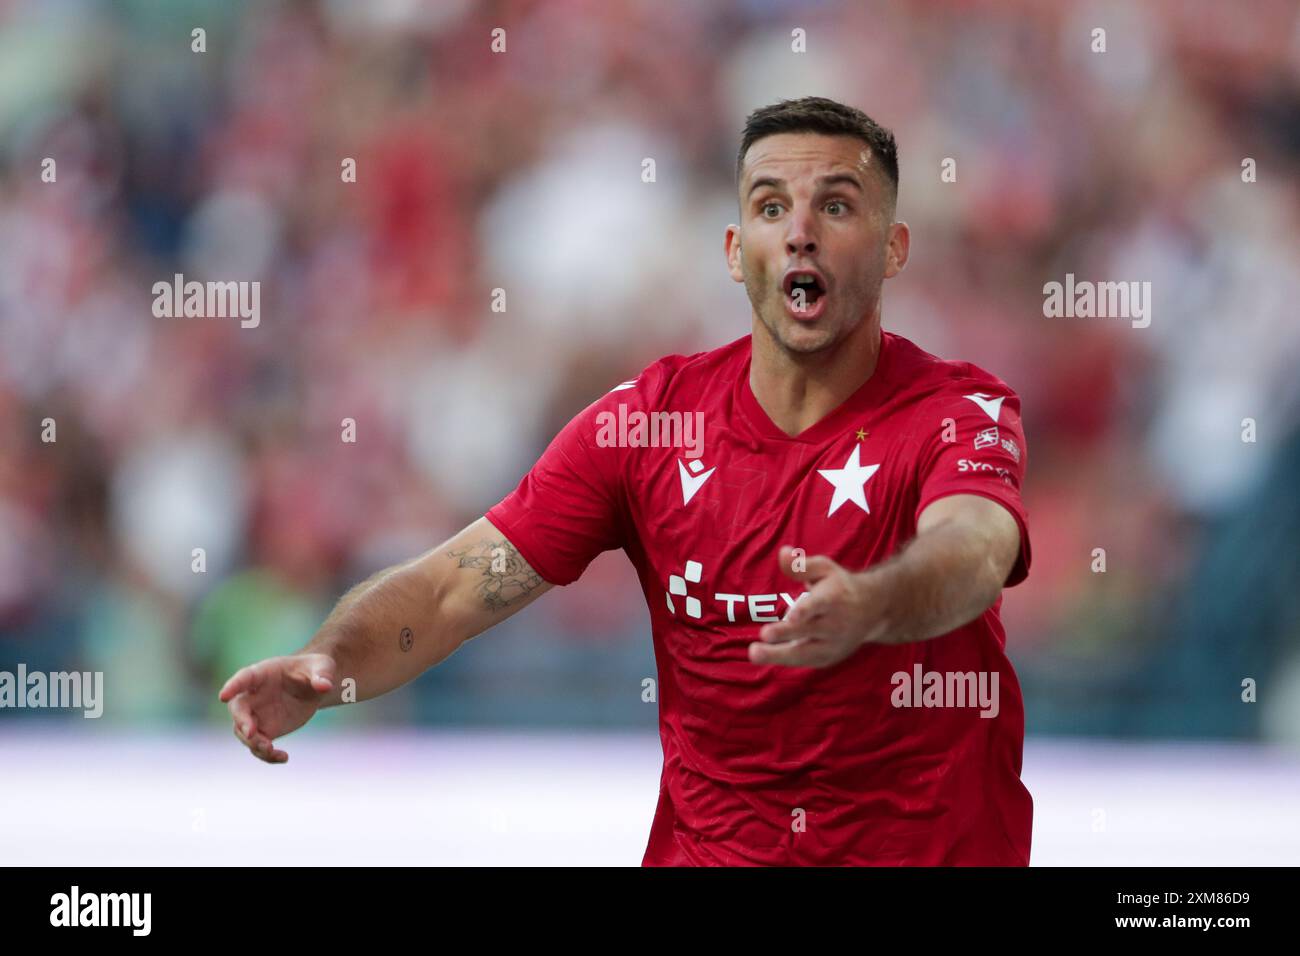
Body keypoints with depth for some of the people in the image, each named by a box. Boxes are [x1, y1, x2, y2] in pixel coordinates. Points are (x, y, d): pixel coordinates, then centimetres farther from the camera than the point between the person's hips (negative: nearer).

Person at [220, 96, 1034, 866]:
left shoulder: (962, 414, -10)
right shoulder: (646, 417, 0)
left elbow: (970, 550, -33)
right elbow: (453, 588, -4)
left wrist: (866, 608, -56)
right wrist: (324, 669, -25)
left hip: (928, 849, -2)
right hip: (704, 844, 2)